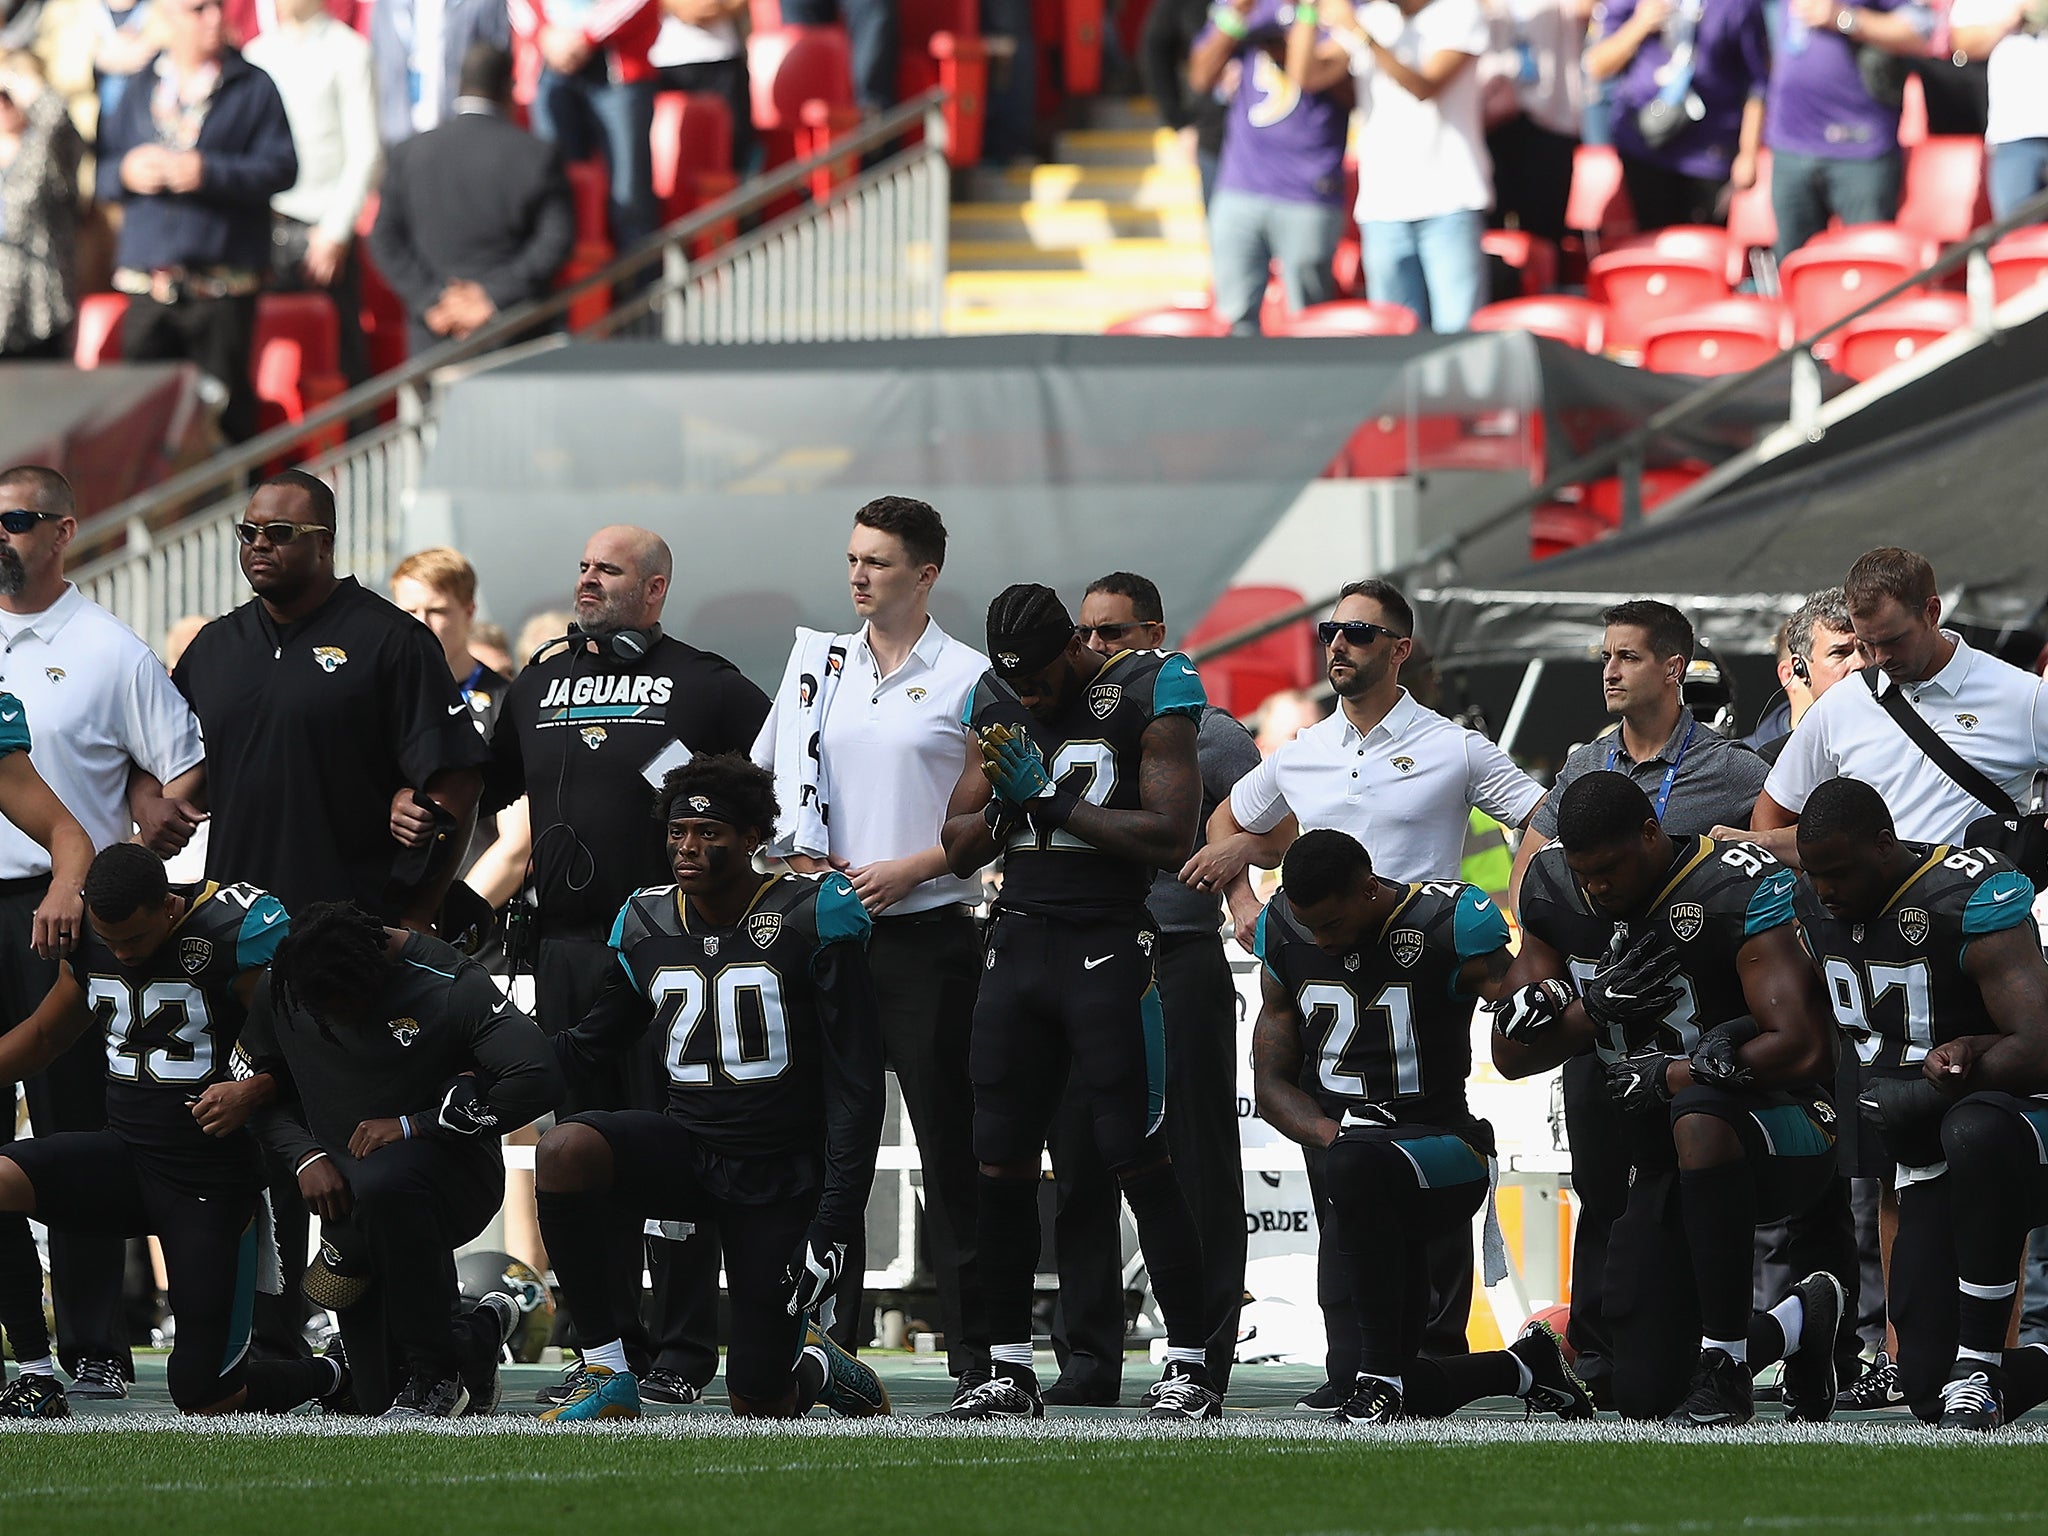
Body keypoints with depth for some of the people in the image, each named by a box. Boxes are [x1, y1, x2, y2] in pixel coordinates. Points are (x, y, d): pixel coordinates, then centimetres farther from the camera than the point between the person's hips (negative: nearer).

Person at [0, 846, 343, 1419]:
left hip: (214, 1180, -5)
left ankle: (335, 1376, 27)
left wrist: (251, 1094, -32)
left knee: (207, 1398, -6)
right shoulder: (87, 939, 2)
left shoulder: (238, 932, -17)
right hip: (125, 1152, 5)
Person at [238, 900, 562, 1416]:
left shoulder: (450, 986, -18)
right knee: (379, 1401, 2)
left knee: (382, 1187, -43)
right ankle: (477, 1334, 37)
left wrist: (412, 1125, -24)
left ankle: (434, 1372, -25)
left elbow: (539, 1081, -25)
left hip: (455, 1174, -5)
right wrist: (305, 1156, -11)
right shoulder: (281, 990, -3)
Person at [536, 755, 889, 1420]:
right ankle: (608, 1376, -19)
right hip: (687, 1142, 4)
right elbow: (594, 1041, 19)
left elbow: (855, 1084, -9)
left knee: (759, 1409, -4)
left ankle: (814, 1363, 36)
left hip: (782, 1178, -4)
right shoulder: (646, 923, 6)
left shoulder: (813, 918, -9)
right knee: (565, 1151, -30)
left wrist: (836, 1219, -17)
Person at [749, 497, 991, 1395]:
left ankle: (973, 1349, -1)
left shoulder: (967, 680, -1)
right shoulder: (817, 665, 12)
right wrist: (806, 862, 0)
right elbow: (767, 782, 17)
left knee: (950, 1142, -3)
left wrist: (907, 869, -13)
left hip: (930, 938, -4)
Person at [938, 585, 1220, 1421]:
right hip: (1020, 937, 6)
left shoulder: (1147, 695, -7)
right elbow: (959, 847, 14)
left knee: (1138, 1159, -9)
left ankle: (1191, 1369, -5)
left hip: (1110, 944, -6)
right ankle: (1009, 1372, 10)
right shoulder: (997, 702, 12)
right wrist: (1004, 798, -7)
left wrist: (1052, 796, -14)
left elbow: (1171, 837, -14)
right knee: (1001, 1162, 3)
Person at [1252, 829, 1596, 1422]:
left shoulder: (1448, 924, -12)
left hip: (1443, 1151, -6)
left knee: (1356, 1168, -42)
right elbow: (1272, 1085, 9)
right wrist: (1331, 1134, -12)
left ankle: (1381, 1374, -32)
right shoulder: (1286, 932, 4)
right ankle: (1525, 1368, 34)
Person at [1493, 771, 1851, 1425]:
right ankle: (1801, 1325, 28)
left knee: (1699, 1114, -43)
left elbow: (1801, 1049, -26)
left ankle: (1725, 1371, -33)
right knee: (1645, 1394, -1)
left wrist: (1668, 1077, -19)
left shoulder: (1737, 891, -19)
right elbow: (1511, 1053, 5)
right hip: (1665, 1174, 7)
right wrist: (1596, 1007, -14)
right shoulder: (1555, 893, 2)